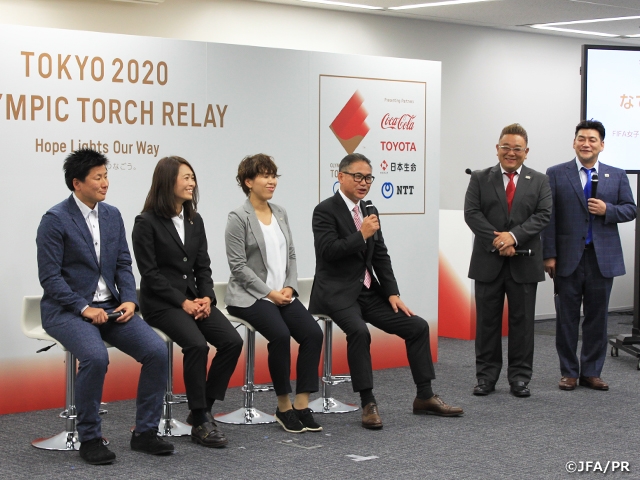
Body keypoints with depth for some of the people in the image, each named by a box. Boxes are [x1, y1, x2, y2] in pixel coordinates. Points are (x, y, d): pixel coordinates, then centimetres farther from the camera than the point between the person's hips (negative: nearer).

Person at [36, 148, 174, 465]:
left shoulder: (112, 215, 10)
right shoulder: (55, 220, -9)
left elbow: (123, 265, 11)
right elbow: (50, 277, -12)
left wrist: (129, 300, -7)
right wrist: (84, 308, -20)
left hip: (110, 307, 6)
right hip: (67, 310, -6)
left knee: (157, 351, -16)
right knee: (96, 356, -34)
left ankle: (145, 432, -2)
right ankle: (89, 438, -15)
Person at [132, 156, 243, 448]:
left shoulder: (195, 220, 13)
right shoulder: (147, 222, -7)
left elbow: (203, 266, 12)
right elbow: (150, 272, -11)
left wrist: (206, 297, -6)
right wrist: (183, 302, -17)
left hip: (193, 298, 6)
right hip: (161, 303, -6)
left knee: (232, 341, -16)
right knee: (197, 344, -31)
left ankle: (202, 409, -2)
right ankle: (200, 422, -18)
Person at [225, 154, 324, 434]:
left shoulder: (280, 213, 13)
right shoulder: (239, 218, -6)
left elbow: (290, 255, 14)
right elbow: (238, 266, -11)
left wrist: (289, 287, -3)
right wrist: (270, 293, -15)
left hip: (282, 294, 6)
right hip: (250, 296, -6)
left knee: (313, 334, -17)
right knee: (280, 335, -30)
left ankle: (302, 405, -13)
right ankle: (283, 407, -13)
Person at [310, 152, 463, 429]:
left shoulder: (368, 211, 13)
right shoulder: (325, 211, -8)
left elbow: (381, 257, 13)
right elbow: (327, 251, -20)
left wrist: (393, 293, 3)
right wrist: (362, 235, -23)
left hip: (369, 292, 7)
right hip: (337, 292, -7)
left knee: (418, 326, -2)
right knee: (359, 330, -34)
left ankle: (425, 397, 8)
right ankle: (368, 404, -24)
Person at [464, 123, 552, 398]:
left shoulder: (539, 181, 7)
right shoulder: (480, 179, 6)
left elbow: (543, 216, -4)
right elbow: (472, 213, -4)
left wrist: (514, 236, -17)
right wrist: (497, 240, -15)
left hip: (524, 262, 0)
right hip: (488, 261, 0)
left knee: (522, 321, 4)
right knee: (487, 320, 5)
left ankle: (520, 377, 12)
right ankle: (486, 376, 12)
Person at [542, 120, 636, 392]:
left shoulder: (617, 176, 9)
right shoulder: (556, 174, 2)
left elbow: (630, 209, 9)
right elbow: (549, 216, -1)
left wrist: (608, 210, -12)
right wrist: (549, 255, -8)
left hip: (603, 258, 2)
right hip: (568, 257, -2)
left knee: (597, 318, 6)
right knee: (567, 318, 4)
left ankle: (591, 372, 15)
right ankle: (569, 372, 13)